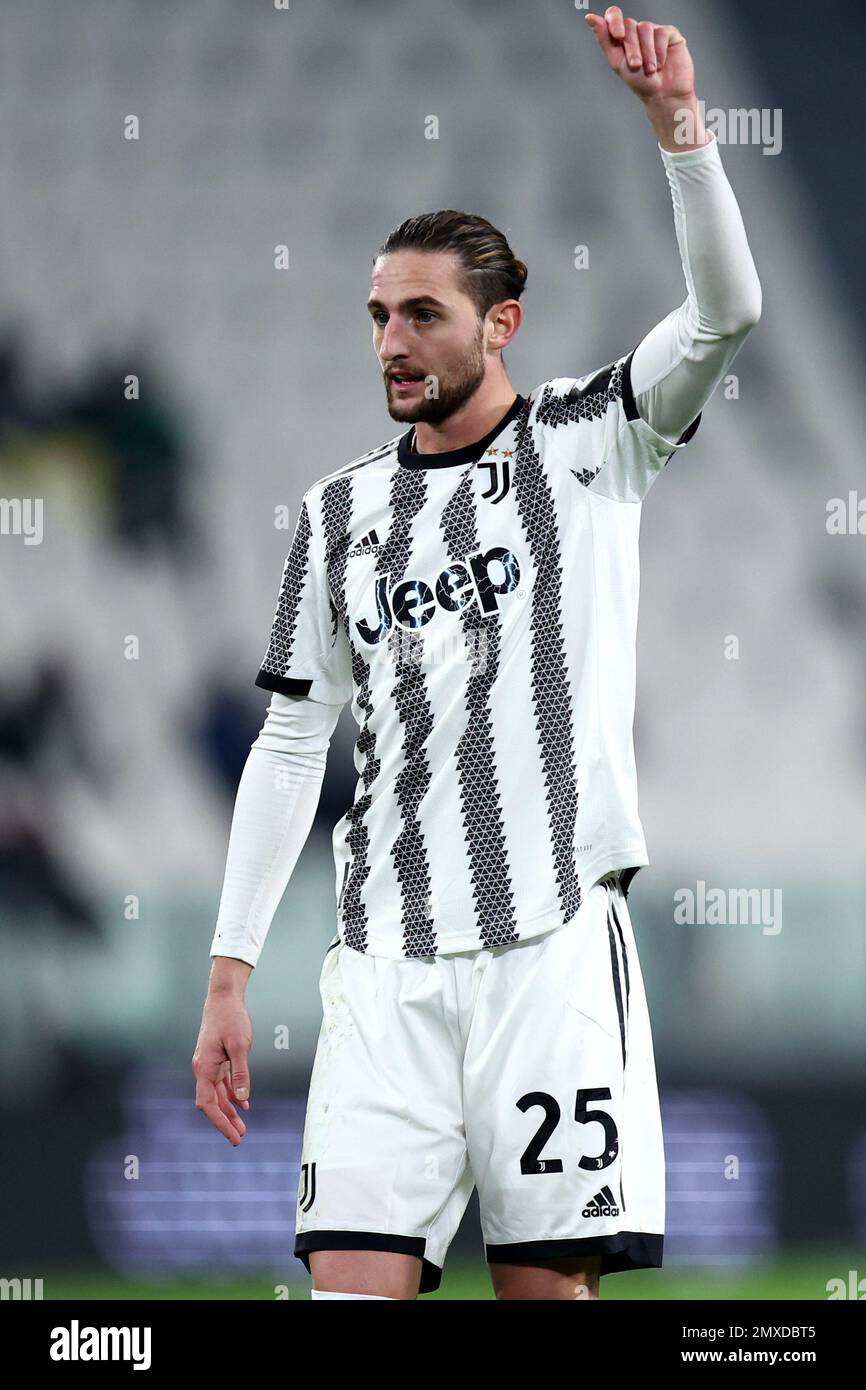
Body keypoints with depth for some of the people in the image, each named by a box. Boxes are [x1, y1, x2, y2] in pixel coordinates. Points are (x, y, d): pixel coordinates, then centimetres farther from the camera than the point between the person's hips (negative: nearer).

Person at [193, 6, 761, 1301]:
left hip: (552, 935, -3)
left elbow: (726, 310, -11)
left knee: (546, 1280, -4)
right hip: (386, 954, 3)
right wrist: (229, 974, 11)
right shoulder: (342, 511, 15)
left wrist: (675, 118, -24)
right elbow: (291, 743, 16)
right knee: (356, 1279, -8)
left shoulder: (586, 443, 6)